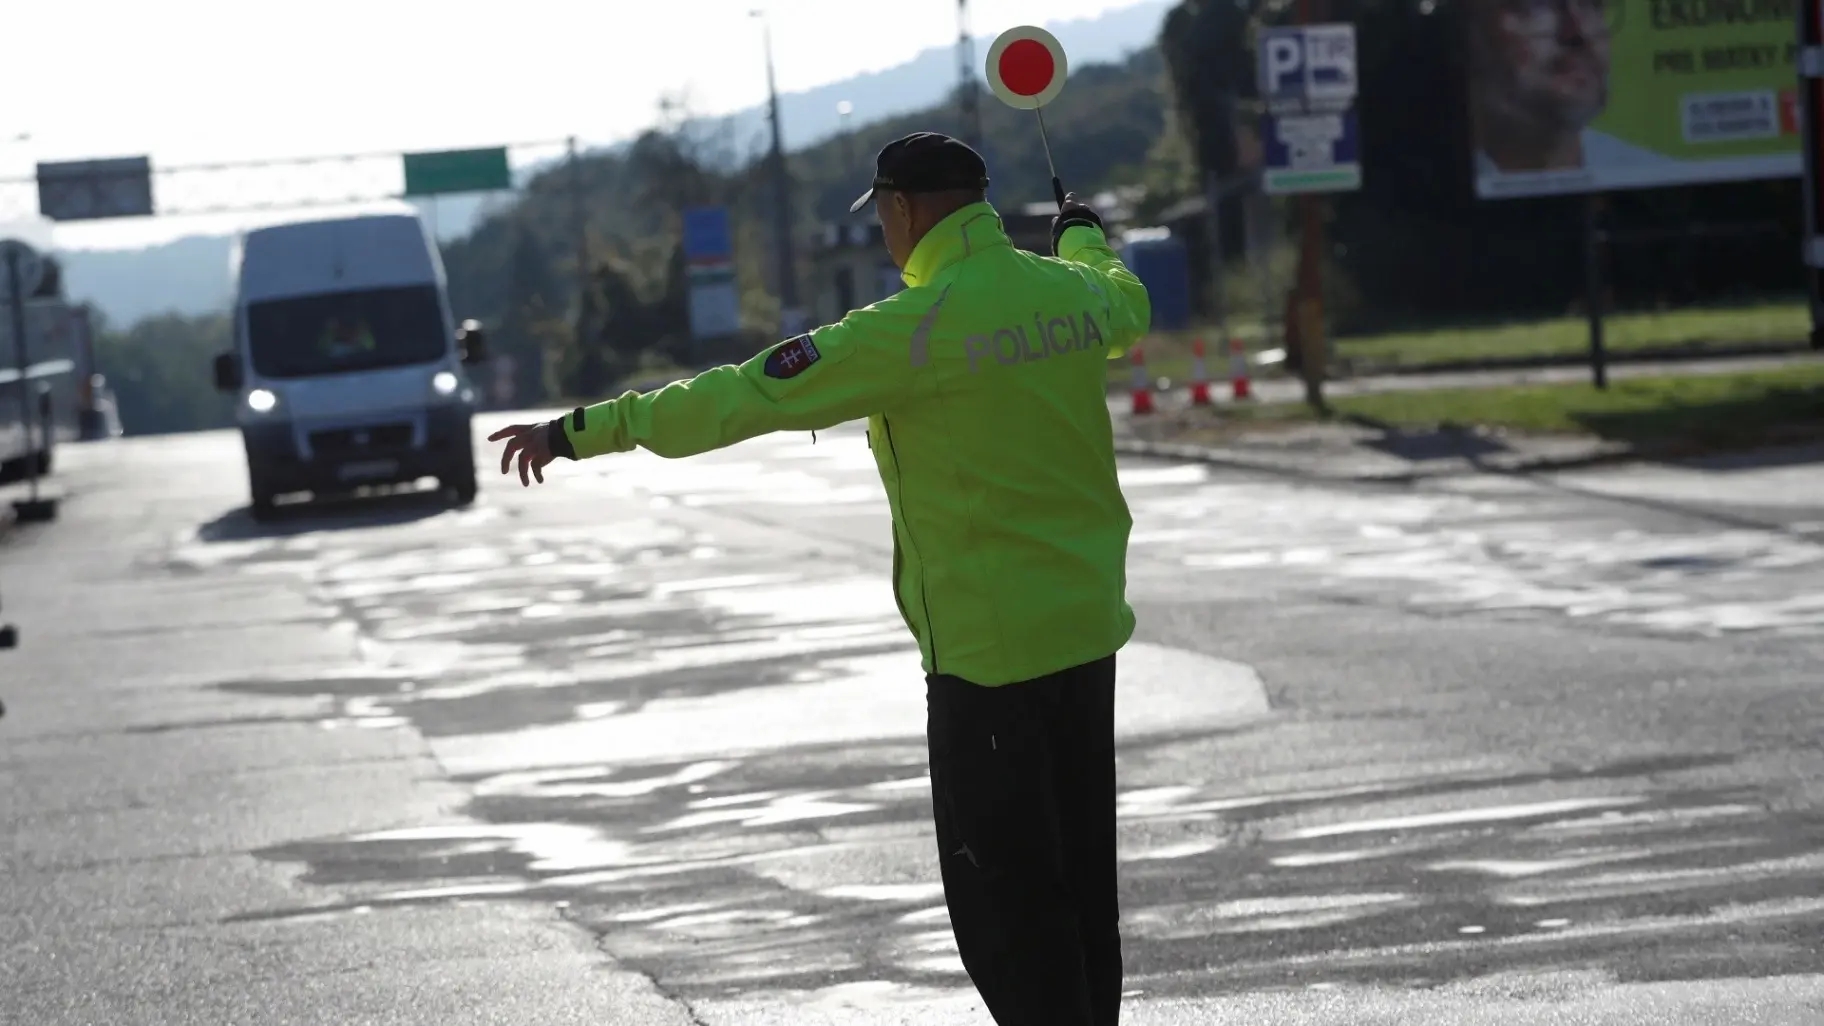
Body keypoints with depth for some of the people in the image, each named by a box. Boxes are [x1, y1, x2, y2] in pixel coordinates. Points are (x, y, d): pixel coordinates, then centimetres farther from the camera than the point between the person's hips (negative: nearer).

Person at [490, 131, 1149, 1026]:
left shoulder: (914, 328, -17)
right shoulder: (1075, 292, 4)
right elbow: (1127, 304, 31)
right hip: (1088, 627, 7)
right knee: (1083, 873, 16)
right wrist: (1084, 235, 54)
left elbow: (741, 397, -17)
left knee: (1000, 886, 1)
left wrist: (580, 432, -10)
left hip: (987, 643, -7)